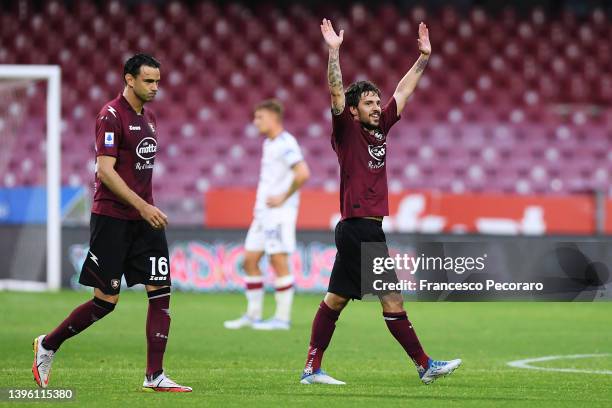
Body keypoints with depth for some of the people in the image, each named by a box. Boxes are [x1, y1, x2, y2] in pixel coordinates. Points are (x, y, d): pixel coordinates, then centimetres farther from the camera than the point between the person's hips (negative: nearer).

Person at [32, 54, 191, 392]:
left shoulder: (148, 118, 14)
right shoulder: (112, 116, -12)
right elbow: (105, 171, -18)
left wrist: (148, 208, 17)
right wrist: (142, 206, -22)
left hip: (143, 218, 7)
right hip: (111, 220, -7)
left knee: (161, 293, -3)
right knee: (106, 300, -4)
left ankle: (154, 376, -2)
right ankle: (47, 345, 16)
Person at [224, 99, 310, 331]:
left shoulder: (285, 144, -13)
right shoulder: (268, 144, 17)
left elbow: (302, 173, -24)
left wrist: (283, 198, -17)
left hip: (279, 213, -10)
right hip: (262, 213, 10)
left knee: (279, 261, -8)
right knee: (250, 260, 8)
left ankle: (282, 318, -4)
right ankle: (253, 315, 14)